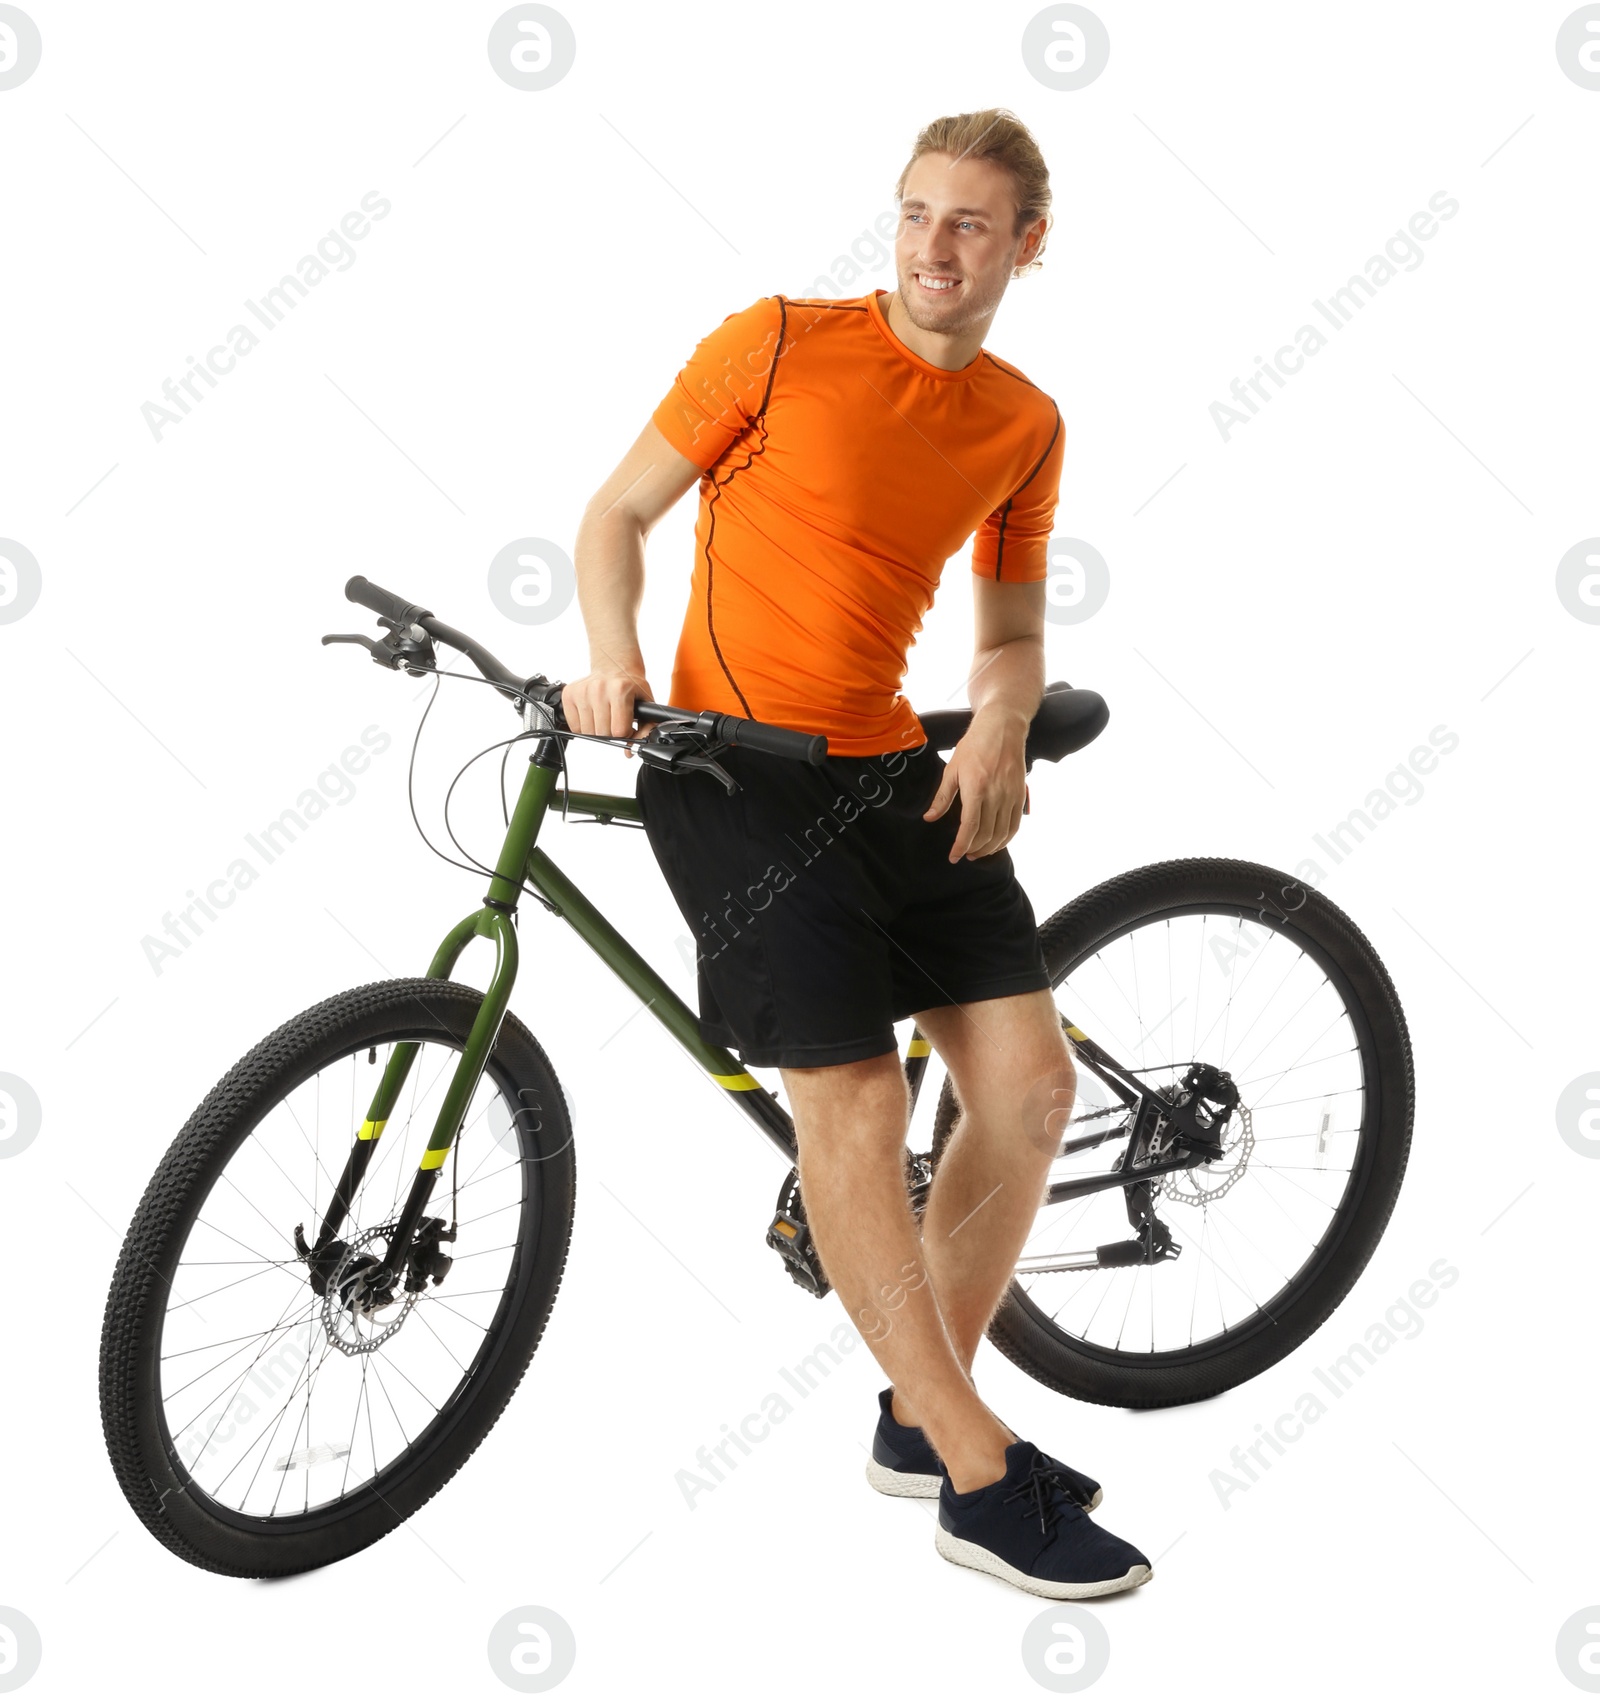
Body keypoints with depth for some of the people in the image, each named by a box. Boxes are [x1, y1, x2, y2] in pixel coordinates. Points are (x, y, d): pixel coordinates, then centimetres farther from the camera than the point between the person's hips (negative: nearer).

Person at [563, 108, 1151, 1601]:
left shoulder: (1024, 426, 8)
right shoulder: (781, 343, -5)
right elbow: (616, 512, 1)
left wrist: (999, 727, -4)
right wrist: (613, 661, -17)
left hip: (891, 772, 5)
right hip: (732, 766, -5)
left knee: (1030, 1082, -3)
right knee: (853, 1098, -10)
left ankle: (921, 1421, 17)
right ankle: (981, 1482, 1)